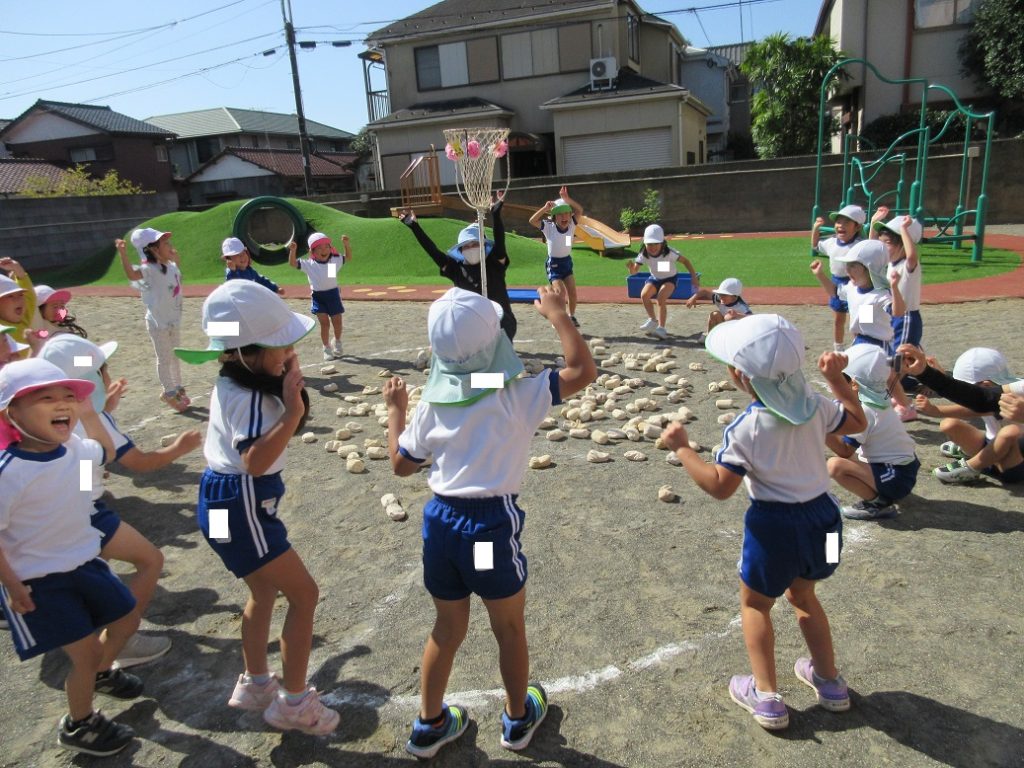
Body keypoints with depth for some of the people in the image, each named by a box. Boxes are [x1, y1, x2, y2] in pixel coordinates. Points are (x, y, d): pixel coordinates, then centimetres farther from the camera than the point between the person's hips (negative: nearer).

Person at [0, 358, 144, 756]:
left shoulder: (73, 448, -7)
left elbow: (103, 449, 18)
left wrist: (87, 411, 8)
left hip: (85, 563, 7)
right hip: (39, 583, -7)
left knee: (126, 620, 20)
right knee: (85, 655, 0)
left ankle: (101, 673, 53)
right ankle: (78, 726, 29)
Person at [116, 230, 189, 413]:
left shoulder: (171, 266, 2)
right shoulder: (150, 269, -23)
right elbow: (132, 274, -45)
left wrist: (175, 258, 17)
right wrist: (123, 253, -57)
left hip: (174, 319, 8)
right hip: (158, 322, -8)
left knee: (175, 356, 20)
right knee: (164, 359, 5)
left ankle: (177, 388, 35)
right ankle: (169, 392, 19)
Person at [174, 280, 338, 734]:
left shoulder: (235, 382, 3)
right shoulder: (247, 398, -26)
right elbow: (255, 460, -37)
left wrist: (290, 384, -2)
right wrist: (293, 412, -38)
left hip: (227, 499, 10)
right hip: (238, 508, -10)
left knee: (264, 590, 24)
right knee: (304, 595, 0)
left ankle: (254, 684, 41)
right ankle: (293, 703, 14)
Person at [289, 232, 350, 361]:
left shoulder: (335, 260, 1)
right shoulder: (309, 264, -6)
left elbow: (348, 258, 9)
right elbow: (293, 263, -9)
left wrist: (346, 244, -5)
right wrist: (293, 251, -26)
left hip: (333, 294, 2)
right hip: (318, 296, -2)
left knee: (337, 322, 10)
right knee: (324, 323, -3)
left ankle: (337, 342, 36)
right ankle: (327, 348, 11)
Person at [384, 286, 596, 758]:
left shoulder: (431, 405, -1)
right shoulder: (516, 396, -13)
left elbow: (401, 464, 9)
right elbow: (583, 371, -14)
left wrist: (395, 410, 22)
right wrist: (557, 314, -5)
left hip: (440, 520, 4)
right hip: (492, 523, -4)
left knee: (448, 627, 23)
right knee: (509, 630, 20)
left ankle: (429, 725, 37)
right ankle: (518, 718, 41)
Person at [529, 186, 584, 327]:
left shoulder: (571, 226, -9)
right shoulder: (549, 227, -17)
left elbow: (579, 210, -20)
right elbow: (532, 221, -27)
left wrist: (566, 199, -32)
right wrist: (545, 208, -36)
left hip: (567, 261, 4)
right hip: (553, 263, -4)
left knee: (572, 292, -1)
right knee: (560, 292, -17)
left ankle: (572, 316, 20)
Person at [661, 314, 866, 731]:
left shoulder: (745, 428, -22)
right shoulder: (814, 405, -6)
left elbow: (720, 485, -22)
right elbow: (857, 422, 12)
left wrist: (681, 447, -15)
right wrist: (836, 378, 17)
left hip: (774, 524, -6)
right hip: (820, 514, 6)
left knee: (754, 603, 16)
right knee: (803, 594, 29)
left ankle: (766, 697, 19)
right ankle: (830, 681, 41)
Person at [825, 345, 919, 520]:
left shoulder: (863, 412, -20)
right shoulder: (878, 402, 5)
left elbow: (845, 451, -19)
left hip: (897, 478, -10)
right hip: (906, 467, 10)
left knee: (835, 465, -24)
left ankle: (878, 503, -10)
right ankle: (881, 493, 17)